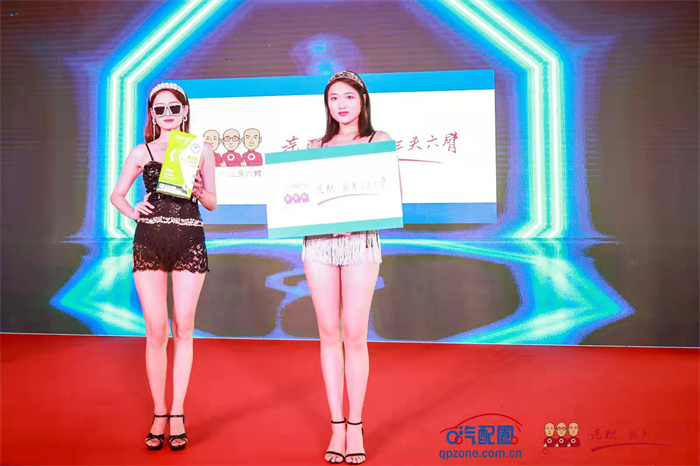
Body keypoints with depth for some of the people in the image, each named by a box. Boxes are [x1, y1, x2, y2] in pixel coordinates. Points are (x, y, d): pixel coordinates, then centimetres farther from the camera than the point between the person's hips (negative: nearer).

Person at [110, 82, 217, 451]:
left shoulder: (202, 150, 8)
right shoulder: (141, 153, 10)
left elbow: (212, 203, 9)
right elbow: (116, 195, 16)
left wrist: (199, 191, -12)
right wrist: (133, 211, -4)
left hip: (189, 242, 0)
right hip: (149, 241, 1)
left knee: (183, 329, 1)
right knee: (156, 331, 1)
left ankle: (177, 415, 12)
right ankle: (158, 414, 14)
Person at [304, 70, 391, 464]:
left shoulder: (378, 140, 10)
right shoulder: (317, 146, 17)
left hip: (361, 240, -2)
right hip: (319, 240, 3)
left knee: (355, 335, -4)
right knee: (329, 333, 3)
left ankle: (355, 426, 10)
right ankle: (337, 426, 13)